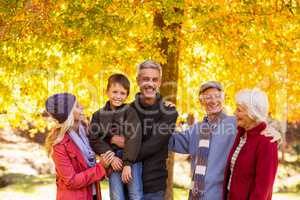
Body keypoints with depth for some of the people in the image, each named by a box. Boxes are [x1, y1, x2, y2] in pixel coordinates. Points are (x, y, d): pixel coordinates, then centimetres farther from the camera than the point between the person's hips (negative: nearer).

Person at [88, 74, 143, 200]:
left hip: (131, 159, -2)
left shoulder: (130, 111, 0)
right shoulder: (98, 115, 9)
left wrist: (128, 163, -19)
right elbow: (94, 140, 2)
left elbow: (134, 137, -11)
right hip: (113, 161, 2)